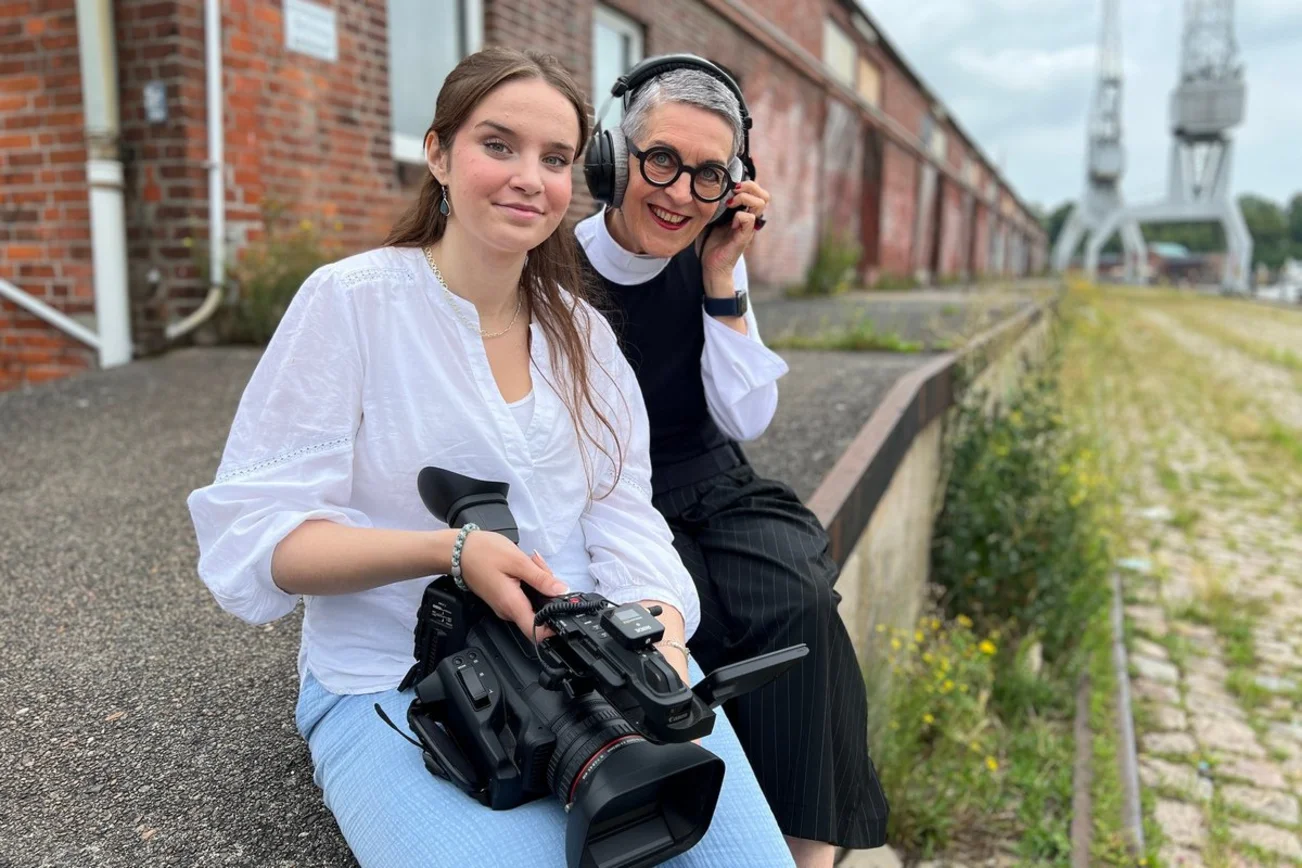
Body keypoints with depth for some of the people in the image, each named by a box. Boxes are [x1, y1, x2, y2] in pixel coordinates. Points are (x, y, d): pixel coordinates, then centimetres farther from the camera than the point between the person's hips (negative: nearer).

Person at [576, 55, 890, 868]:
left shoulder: (714, 260, 1)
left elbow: (746, 418, -3)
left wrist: (722, 280, -11)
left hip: (711, 489, 4)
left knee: (798, 599, -23)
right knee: (698, 623, -28)